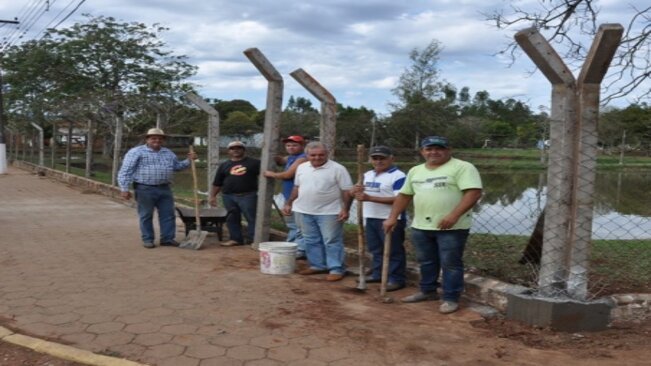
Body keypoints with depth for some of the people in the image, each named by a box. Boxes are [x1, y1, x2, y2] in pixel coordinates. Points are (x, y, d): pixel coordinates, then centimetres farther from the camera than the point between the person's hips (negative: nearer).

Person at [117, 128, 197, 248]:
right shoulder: (136, 152, -4)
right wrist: (124, 188, -15)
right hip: (145, 189, -5)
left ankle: (167, 238, 13)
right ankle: (147, 239, 13)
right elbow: (126, 171, -8)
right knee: (146, 215, 3)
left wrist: (188, 160, 9)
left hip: (164, 189, 5)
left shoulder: (168, 153, 14)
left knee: (168, 214, 5)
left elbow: (177, 166, 25)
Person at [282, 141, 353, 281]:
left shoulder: (337, 169, -10)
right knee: (311, 241, 12)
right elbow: (297, 187, 17)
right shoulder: (301, 167, 7)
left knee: (332, 241, -2)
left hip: (329, 212, -5)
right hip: (304, 211, 5)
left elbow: (347, 191, -10)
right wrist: (289, 203, 14)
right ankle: (317, 265, 22)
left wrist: (345, 209, -17)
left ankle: (337, 269, 3)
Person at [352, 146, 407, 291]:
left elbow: (399, 199, -23)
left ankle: (397, 279, 6)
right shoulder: (367, 175, 12)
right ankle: (377, 274, 29)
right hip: (370, 218, 8)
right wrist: (356, 190, -12)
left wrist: (370, 198, -25)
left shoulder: (398, 176, -14)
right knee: (376, 249, 17)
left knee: (394, 251, 0)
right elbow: (355, 192, 16)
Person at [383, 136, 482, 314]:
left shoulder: (462, 167, -10)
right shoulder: (415, 171, 13)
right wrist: (392, 217, 11)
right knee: (426, 262, 16)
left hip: (452, 227, -7)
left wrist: (454, 215, -26)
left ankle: (451, 299, 9)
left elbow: (474, 192, -19)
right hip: (420, 226, 7)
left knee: (451, 264, 0)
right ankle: (428, 291, 31)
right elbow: (404, 195, 18)